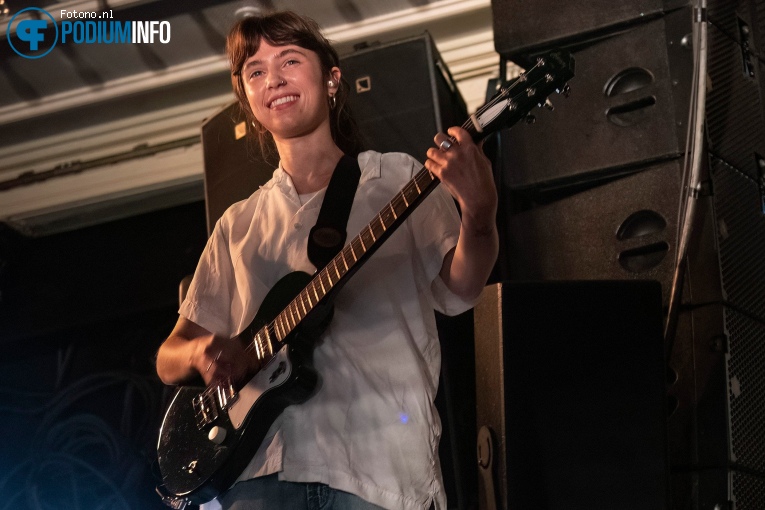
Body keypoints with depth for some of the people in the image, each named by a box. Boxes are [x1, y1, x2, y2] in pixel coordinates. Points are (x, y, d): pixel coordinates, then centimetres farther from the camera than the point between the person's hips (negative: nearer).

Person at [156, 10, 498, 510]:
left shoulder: (399, 179, 11)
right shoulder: (239, 225, 19)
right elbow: (169, 358, 19)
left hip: (380, 463, -2)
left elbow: (457, 290, -3)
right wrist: (203, 353, -5)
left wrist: (478, 215, -24)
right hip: (259, 470, 2)